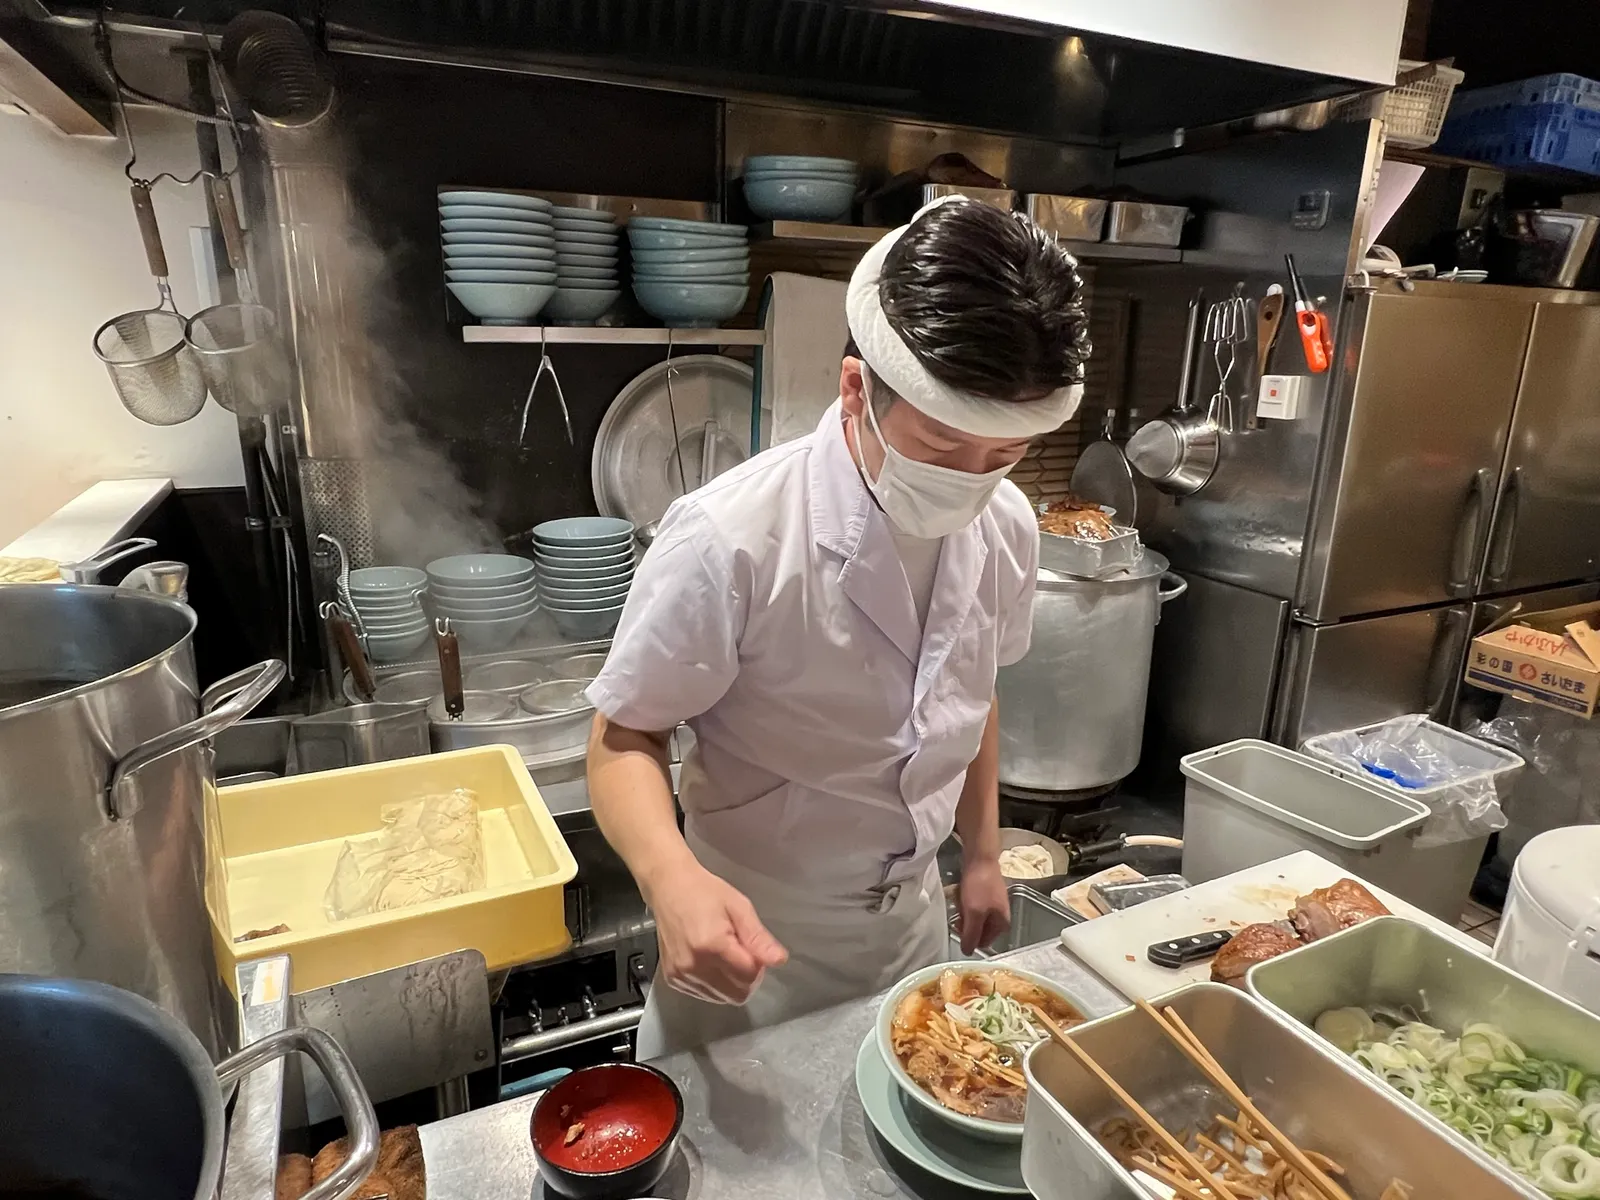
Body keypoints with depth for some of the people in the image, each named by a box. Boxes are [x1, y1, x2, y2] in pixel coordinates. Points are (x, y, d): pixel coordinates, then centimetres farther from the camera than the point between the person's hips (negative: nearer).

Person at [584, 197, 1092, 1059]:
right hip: (751, 938, -5)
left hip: (912, 921, 6)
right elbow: (624, 737, -19)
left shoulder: (1006, 528, -11)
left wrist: (982, 854, 12)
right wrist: (674, 878, -37)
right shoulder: (731, 538, -30)